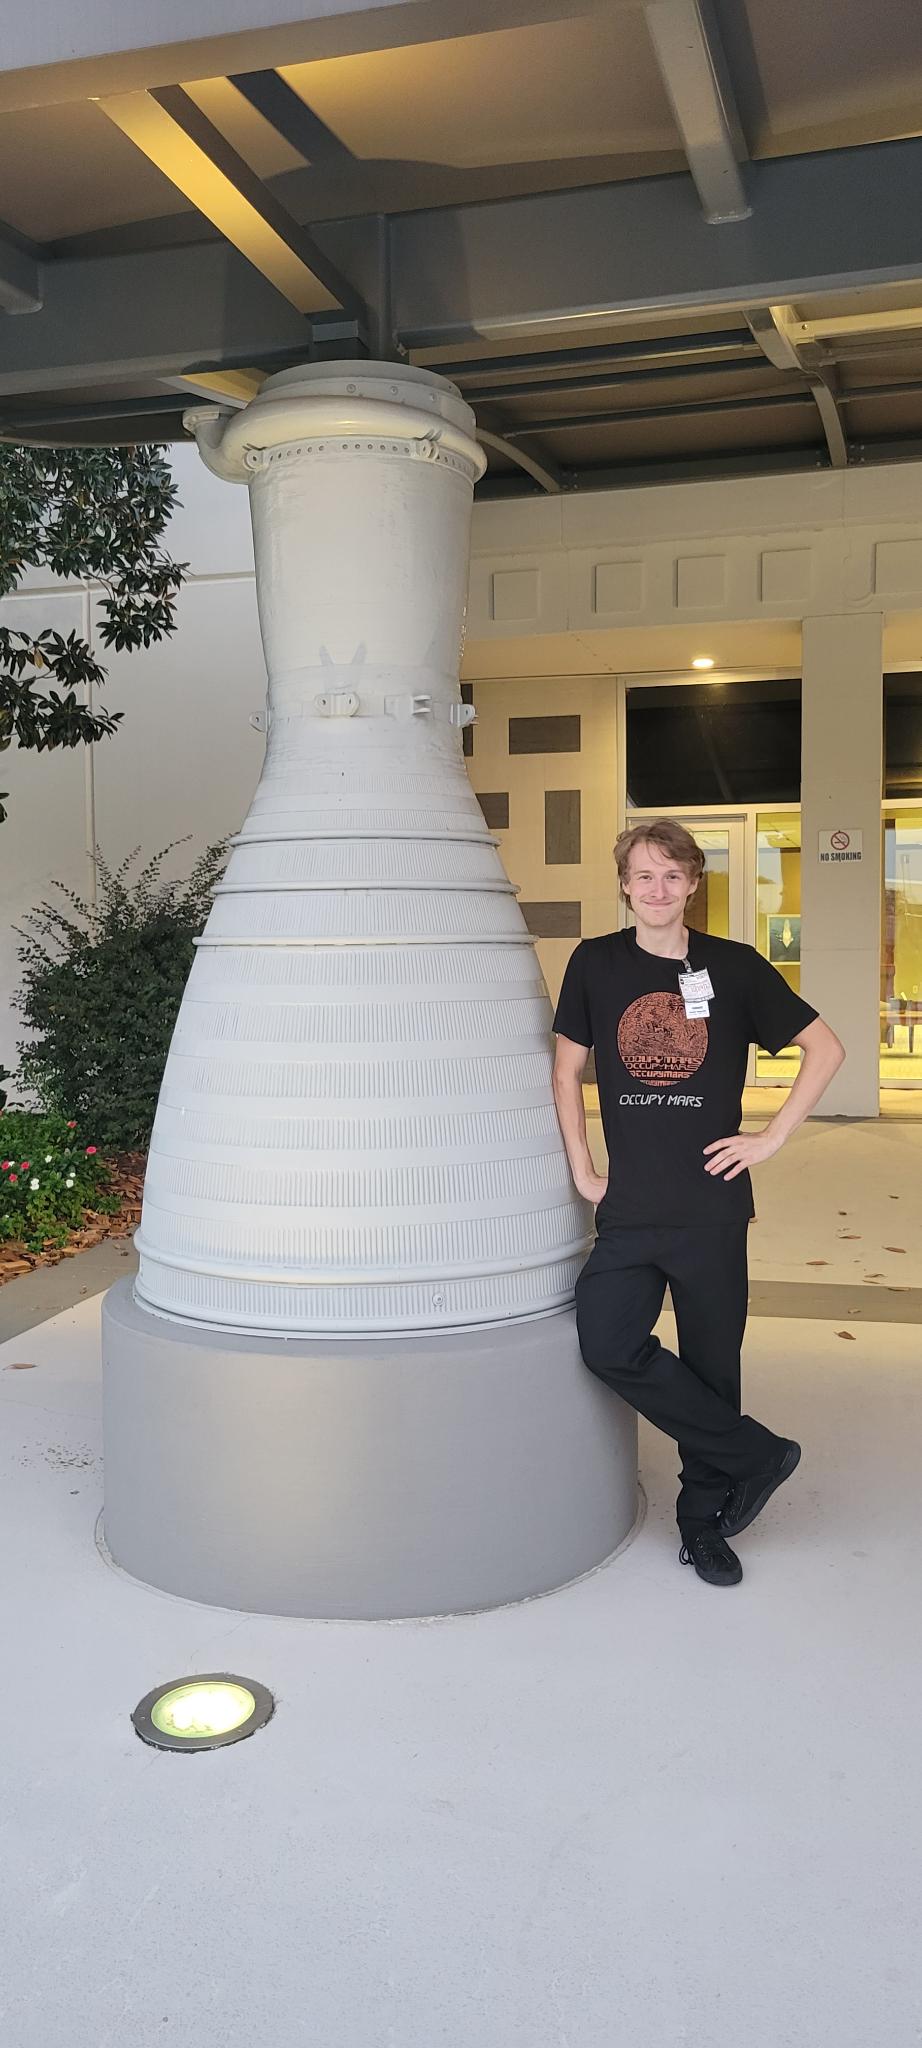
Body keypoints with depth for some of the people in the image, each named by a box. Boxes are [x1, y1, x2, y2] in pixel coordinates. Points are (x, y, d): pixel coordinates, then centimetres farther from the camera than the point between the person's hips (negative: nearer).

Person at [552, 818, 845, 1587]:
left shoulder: (734, 966, -1)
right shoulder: (596, 963, 3)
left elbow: (826, 1048, 5)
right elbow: (567, 1069, 10)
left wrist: (772, 1138, -2)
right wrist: (582, 1170, 4)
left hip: (711, 1206, -1)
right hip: (629, 1207, 1)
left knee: (711, 1364, 6)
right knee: (608, 1345, -13)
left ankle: (706, 1519, 27)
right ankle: (757, 1454, 6)